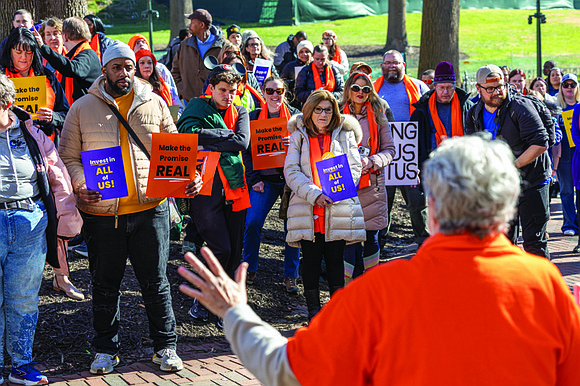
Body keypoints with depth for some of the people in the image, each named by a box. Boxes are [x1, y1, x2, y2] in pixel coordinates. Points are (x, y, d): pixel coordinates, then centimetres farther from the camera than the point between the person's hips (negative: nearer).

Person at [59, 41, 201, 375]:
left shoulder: (155, 104, 8)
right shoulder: (82, 108, 4)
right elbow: (68, 157, 3)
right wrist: (80, 185, -14)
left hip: (150, 209, 1)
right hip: (102, 213, 0)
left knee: (156, 281, 7)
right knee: (105, 285, 9)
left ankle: (166, 346, 18)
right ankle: (106, 349, 23)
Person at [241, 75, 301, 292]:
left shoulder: (295, 115, 2)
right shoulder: (254, 117, 6)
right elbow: (247, 151, 7)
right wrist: (254, 179, -3)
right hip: (265, 179, 1)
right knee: (252, 222, -10)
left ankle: (290, 276, 10)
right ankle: (249, 270, 8)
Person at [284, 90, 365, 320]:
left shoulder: (345, 135, 9)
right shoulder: (298, 136, 6)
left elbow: (355, 168, 4)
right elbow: (291, 171, -2)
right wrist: (314, 194, -15)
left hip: (339, 208, 0)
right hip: (307, 210, 0)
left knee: (335, 259, 5)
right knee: (311, 260, 4)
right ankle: (313, 310, 13)